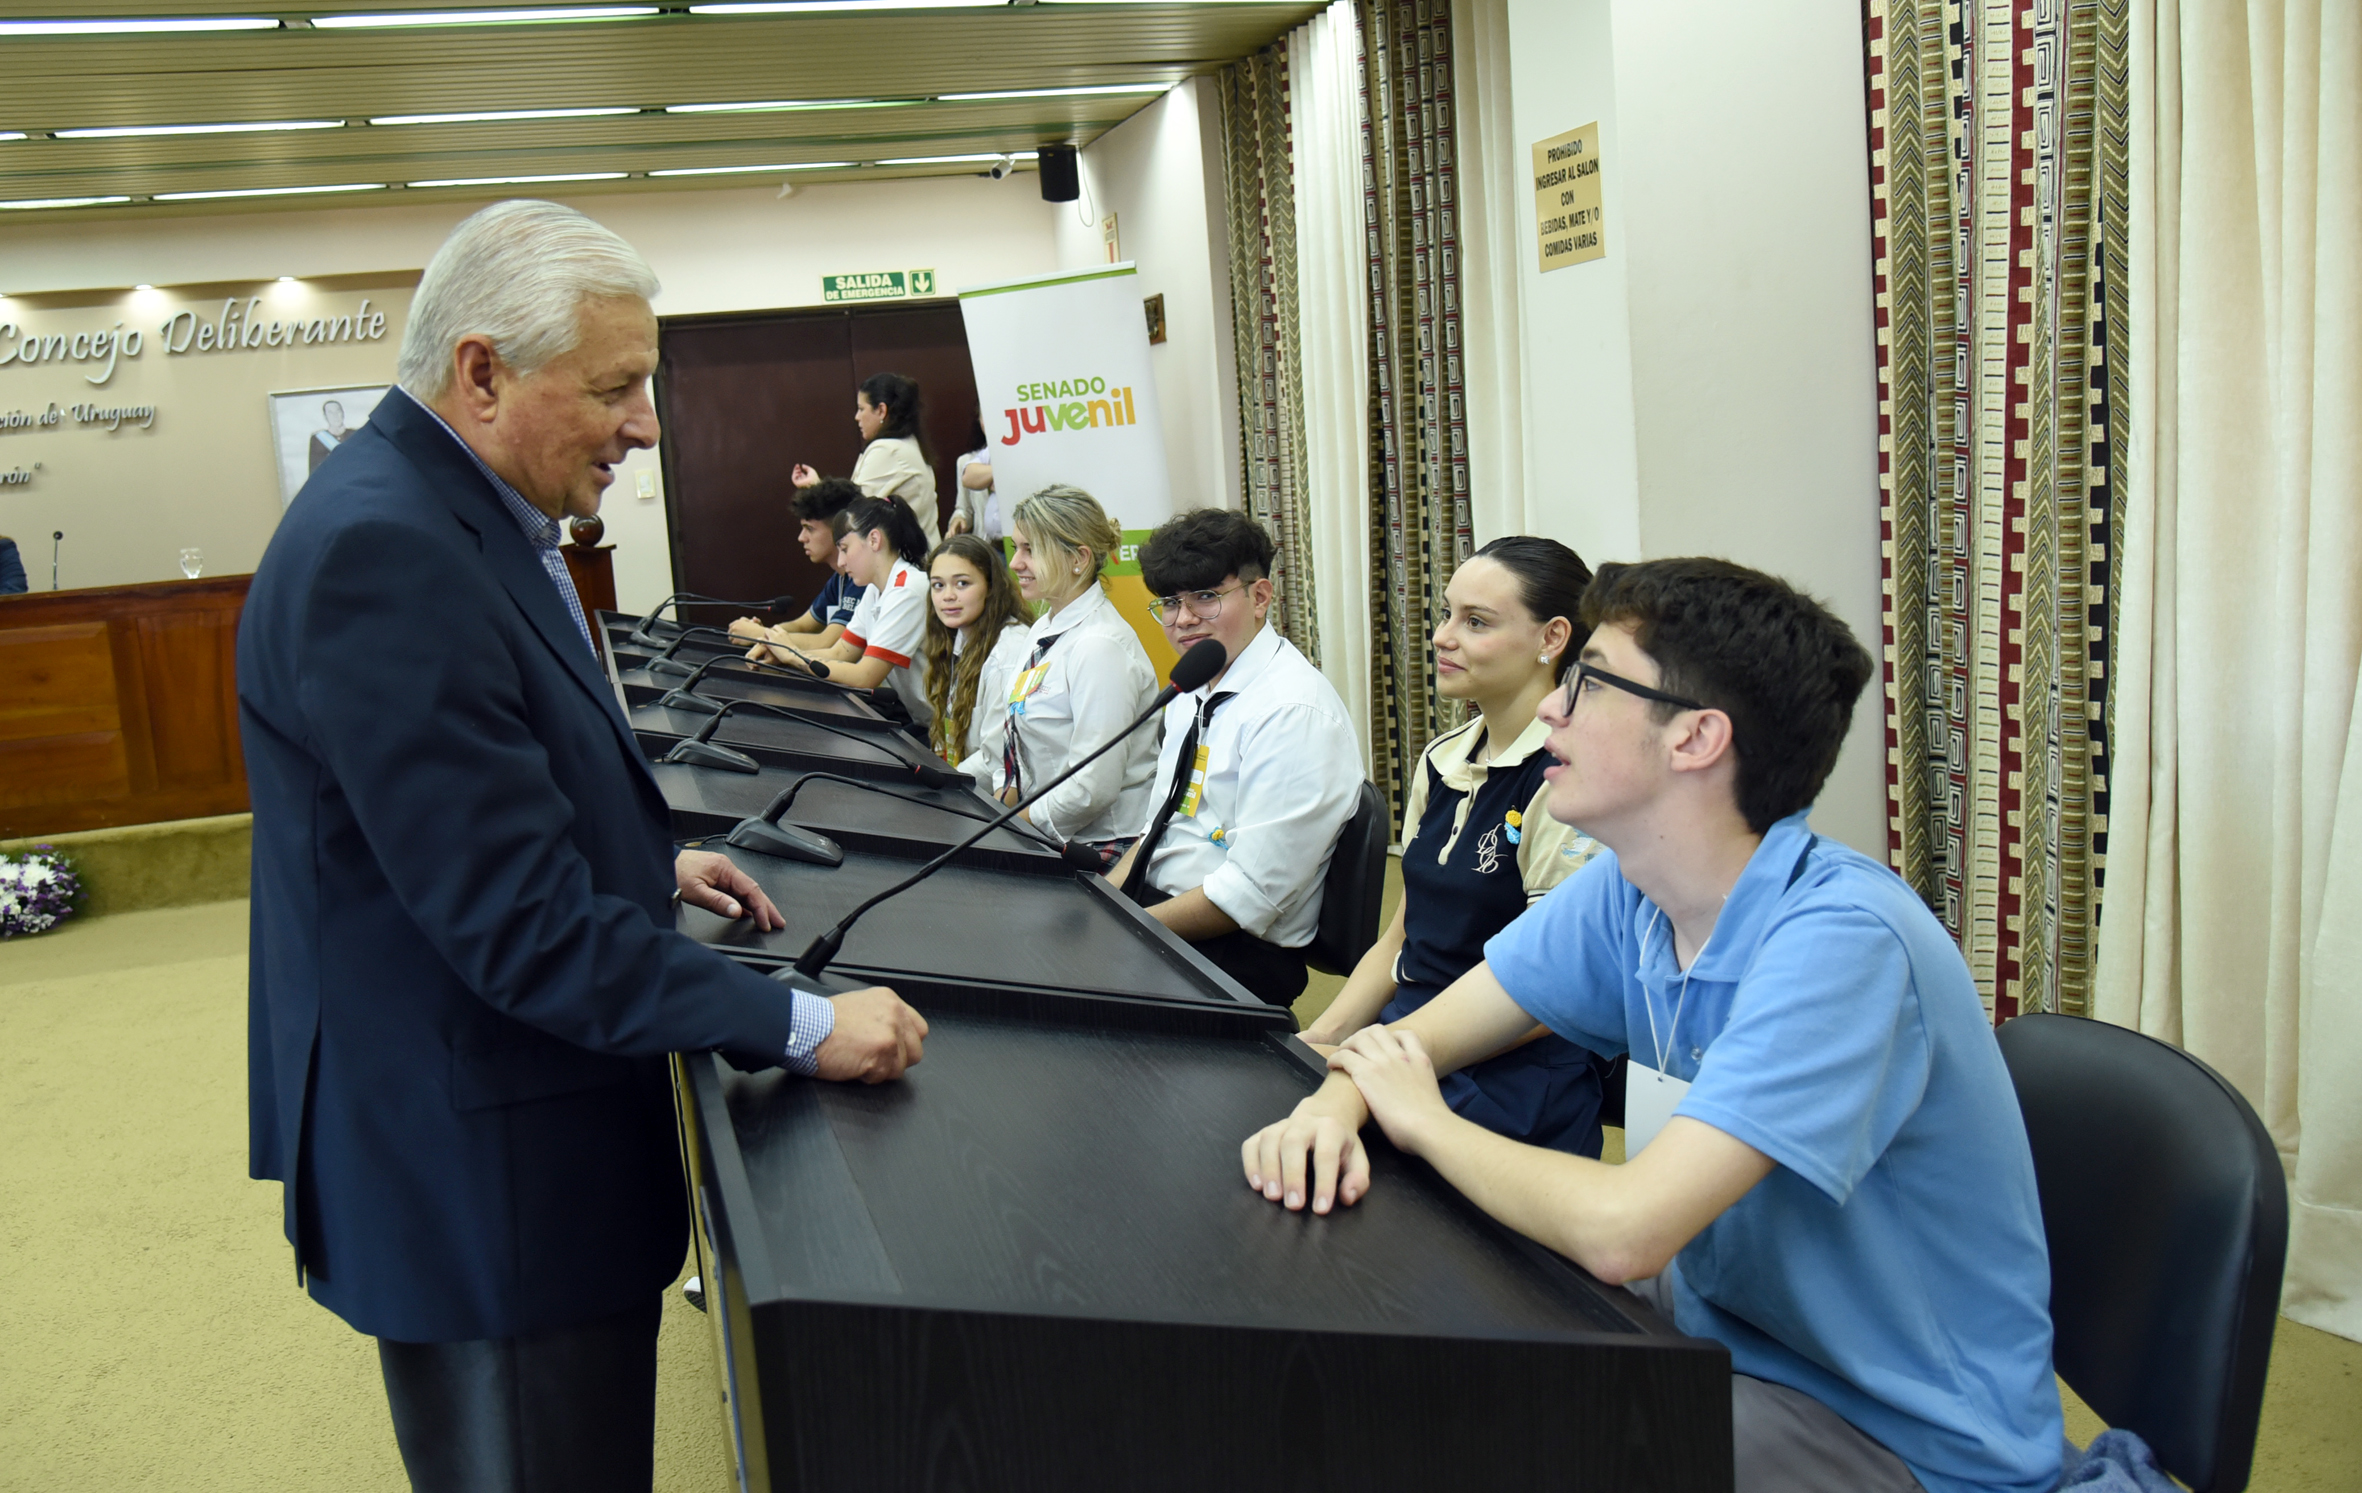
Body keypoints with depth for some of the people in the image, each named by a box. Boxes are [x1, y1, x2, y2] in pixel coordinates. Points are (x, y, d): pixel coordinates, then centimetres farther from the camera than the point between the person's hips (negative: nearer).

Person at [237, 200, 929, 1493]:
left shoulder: (447, 517, 9)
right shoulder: (382, 552, -24)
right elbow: (516, 919, -26)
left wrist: (647, 864, 14)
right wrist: (801, 1026, -23)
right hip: (480, 1181, -10)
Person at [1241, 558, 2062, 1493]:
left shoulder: (1841, 939, -29)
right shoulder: (1627, 892, -4)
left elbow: (1621, 1232, -37)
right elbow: (1414, 1038, 4)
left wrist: (1424, 1119, -19)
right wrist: (1337, 1103, -20)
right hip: (1727, 1322, 7)